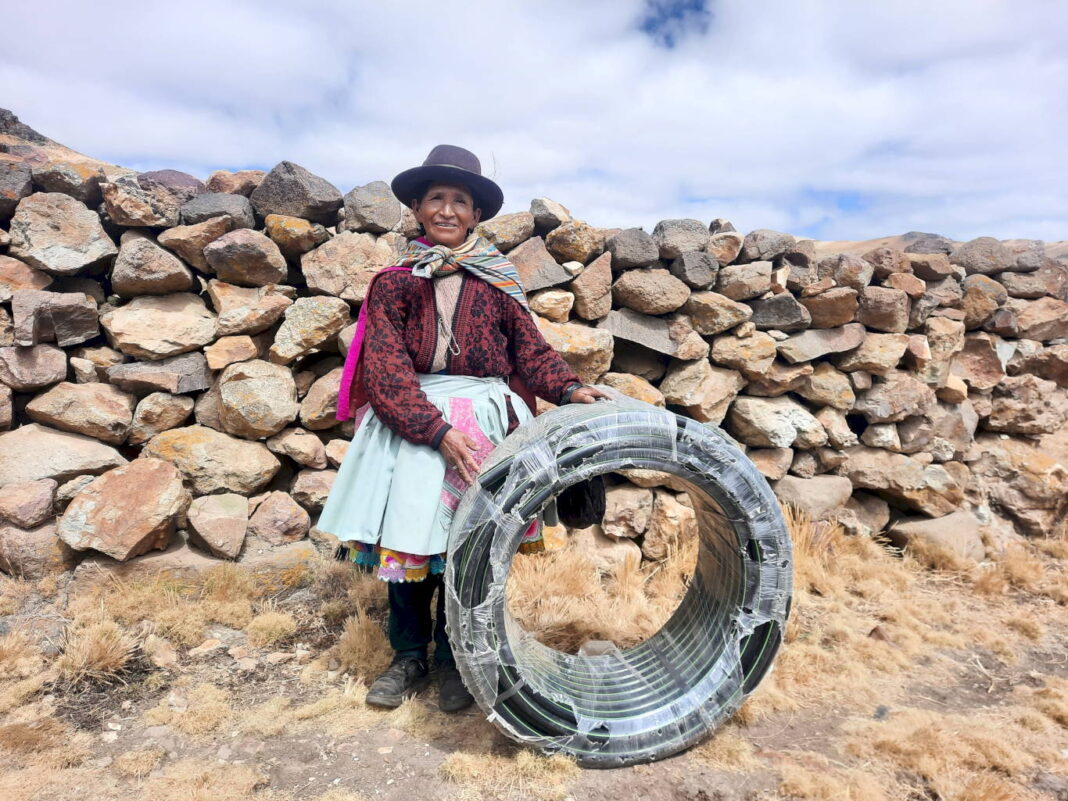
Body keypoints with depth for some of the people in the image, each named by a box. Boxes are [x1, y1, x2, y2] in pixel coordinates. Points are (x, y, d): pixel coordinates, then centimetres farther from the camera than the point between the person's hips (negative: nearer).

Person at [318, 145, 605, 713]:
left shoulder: (497, 283, 7)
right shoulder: (393, 284, 4)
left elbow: (532, 351, 8)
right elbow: (386, 371, -6)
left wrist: (570, 389, -12)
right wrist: (439, 431, -18)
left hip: (482, 415, 0)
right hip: (407, 419, 1)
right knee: (403, 532, -3)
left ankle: (453, 659, 16)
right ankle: (408, 656, 19)